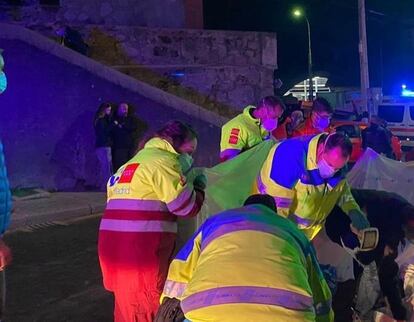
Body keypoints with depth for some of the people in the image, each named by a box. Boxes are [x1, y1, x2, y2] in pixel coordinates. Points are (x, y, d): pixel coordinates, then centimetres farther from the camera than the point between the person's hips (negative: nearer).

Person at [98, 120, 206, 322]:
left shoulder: (133, 162, 23)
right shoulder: (164, 161, -7)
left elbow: (113, 190, 23)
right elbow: (187, 206, -10)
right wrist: (199, 184, 7)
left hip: (112, 246, 9)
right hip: (141, 252, -9)